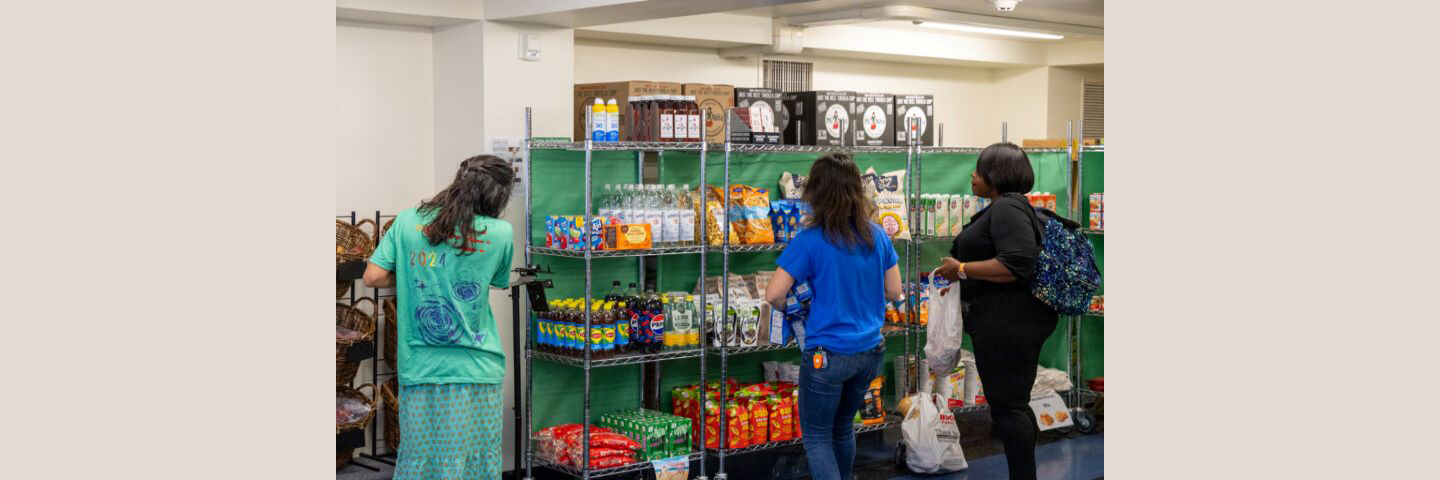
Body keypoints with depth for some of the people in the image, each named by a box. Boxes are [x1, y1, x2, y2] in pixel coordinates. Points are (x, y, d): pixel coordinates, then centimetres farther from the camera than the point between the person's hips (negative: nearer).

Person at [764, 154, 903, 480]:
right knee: (843, 428, 24)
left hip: (828, 355, -6)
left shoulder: (810, 240, -15)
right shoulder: (876, 236, 0)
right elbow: (894, 292, 9)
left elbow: (773, 296, -14)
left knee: (817, 437, 8)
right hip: (869, 351, 6)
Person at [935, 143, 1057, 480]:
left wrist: (962, 270, -20)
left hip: (1007, 322, -11)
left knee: (1007, 405, -6)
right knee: (1015, 404, 16)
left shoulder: (1007, 207, -16)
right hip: (1008, 321, 11)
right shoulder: (1006, 207, 17)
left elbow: (1017, 264, -28)